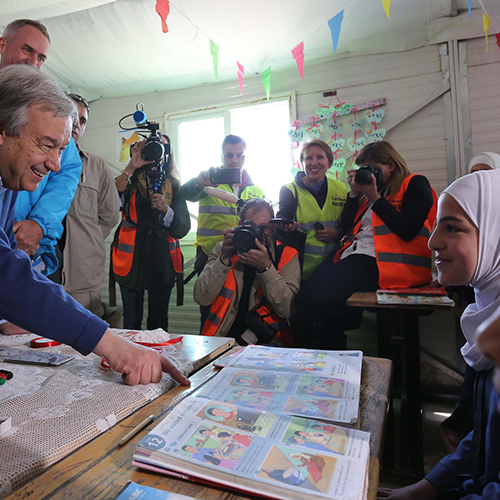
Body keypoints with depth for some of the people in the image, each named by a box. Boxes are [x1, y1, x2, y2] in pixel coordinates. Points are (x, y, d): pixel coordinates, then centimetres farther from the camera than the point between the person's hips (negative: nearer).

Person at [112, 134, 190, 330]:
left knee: (159, 320, 8)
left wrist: (165, 209, -16)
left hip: (162, 259, 2)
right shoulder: (131, 181, 6)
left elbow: (183, 228, 1)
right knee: (132, 321, 2)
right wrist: (130, 168, -19)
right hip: (132, 257, -1)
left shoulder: (173, 187, 10)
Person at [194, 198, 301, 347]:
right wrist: (224, 259, -13)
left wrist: (266, 267, -18)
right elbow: (201, 298, -3)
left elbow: (289, 310, -9)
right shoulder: (222, 249, 7)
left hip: (266, 341, -1)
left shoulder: (286, 255, 2)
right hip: (222, 337, 2)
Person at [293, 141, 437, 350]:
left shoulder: (416, 185, 9)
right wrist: (355, 193, 13)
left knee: (313, 300, -27)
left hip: (380, 263, -7)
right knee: (305, 299, -18)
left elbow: (407, 231, -8)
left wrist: (374, 197, -4)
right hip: (354, 258, 7)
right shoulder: (369, 192, 28)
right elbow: (346, 226, 19)